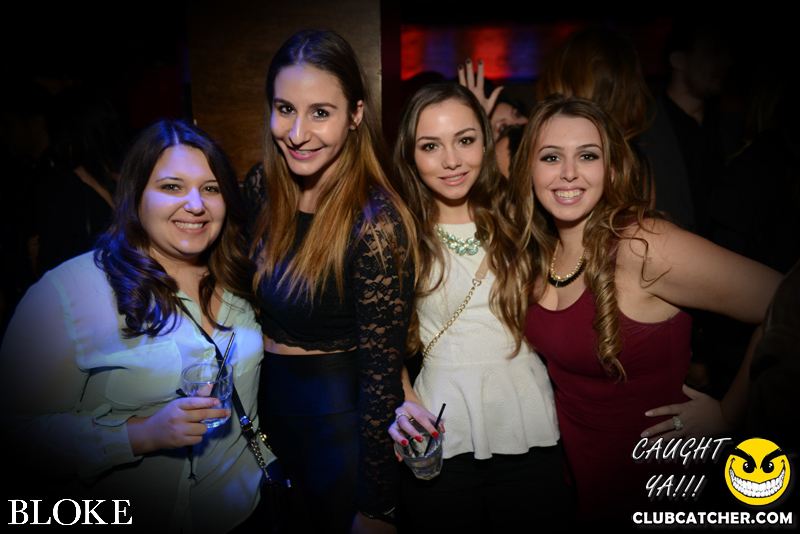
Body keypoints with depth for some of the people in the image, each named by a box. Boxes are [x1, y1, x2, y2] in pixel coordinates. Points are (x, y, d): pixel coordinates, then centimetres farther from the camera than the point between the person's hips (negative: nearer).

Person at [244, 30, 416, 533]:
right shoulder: (262, 190, -6)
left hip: (339, 429, -6)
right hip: (268, 408, 6)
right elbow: (250, 303, 6)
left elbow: (381, 378, -22)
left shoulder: (376, 224, -26)